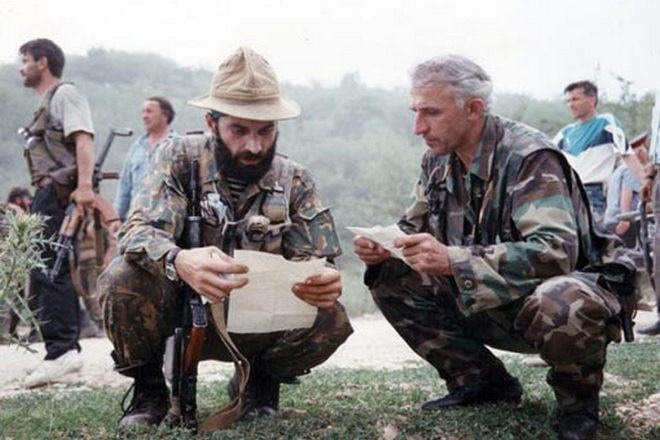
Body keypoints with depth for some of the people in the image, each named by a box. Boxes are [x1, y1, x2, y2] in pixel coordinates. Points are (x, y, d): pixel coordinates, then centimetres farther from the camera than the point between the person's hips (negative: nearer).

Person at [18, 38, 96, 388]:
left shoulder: (64, 93, -2)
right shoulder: (47, 103, 27)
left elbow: (83, 139, -15)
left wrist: (84, 185, -27)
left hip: (59, 193, -10)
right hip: (48, 195, 10)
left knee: (47, 273, -15)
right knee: (53, 272, 10)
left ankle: (60, 352, -16)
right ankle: (67, 349, 14)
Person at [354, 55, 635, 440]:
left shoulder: (530, 157, -21)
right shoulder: (438, 160, 1)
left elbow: (556, 252, -34)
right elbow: (413, 228, 10)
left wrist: (453, 260, -41)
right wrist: (382, 247, -15)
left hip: (562, 292, -7)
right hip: (483, 304, 7)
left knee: (561, 304, -41)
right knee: (389, 280, -7)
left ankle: (579, 398, -6)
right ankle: (484, 382, 6)